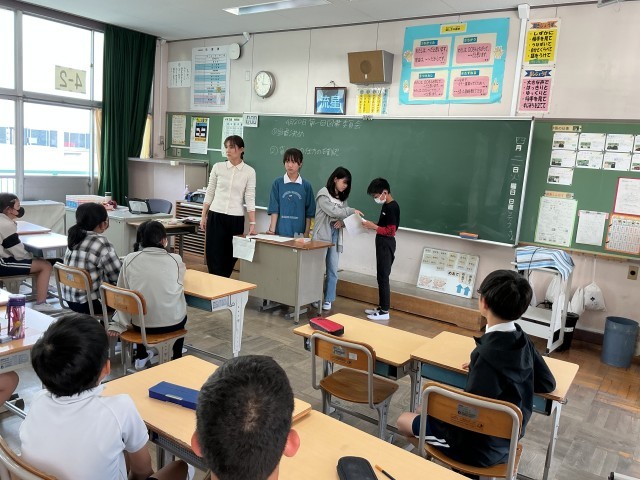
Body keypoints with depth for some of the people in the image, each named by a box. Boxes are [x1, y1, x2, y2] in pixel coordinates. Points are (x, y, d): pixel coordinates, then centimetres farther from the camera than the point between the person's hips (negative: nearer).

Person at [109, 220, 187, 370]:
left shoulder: (130, 259, -7)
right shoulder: (175, 260, -9)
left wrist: (119, 324, 8)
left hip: (140, 324, 1)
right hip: (171, 323, -1)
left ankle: (141, 357, 42)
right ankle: (177, 358, 42)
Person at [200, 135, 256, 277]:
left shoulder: (249, 172, -2)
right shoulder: (218, 167, 2)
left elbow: (250, 199, -4)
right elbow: (209, 193, 8)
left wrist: (252, 223, -10)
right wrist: (203, 216, 5)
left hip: (236, 219, -1)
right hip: (215, 216, 1)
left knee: (230, 257, 8)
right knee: (214, 255, 0)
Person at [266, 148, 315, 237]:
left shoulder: (306, 186, 4)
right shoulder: (277, 183, 2)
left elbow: (309, 213, 6)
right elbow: (274, 210, 0)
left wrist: (306, 233, 1)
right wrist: (272, 230, -7)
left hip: (299, 233, 1)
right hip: (280, 232, -1)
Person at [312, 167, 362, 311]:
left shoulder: (342, 198, 12)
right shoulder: (323, 194, -7)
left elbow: (344, 215, 12)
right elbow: (333, 211, -17)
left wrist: (342, 222, -10)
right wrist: (352, 211, -15)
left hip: (336, 235, 5)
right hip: (322, 234, -5)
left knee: (333, 269, 5)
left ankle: (328, 299, 15)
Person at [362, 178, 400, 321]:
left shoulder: (392, 207, -18)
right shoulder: (386, 206, 12)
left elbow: (391, 231, -21)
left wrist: (373, 226, -18)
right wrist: (372, 225, 6)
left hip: (386, 245, -10)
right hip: (382, 244, 10)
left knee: (383, 277, -6)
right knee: (381, 277, 14)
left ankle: (384, 311, 0)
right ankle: (381, 307, 22)